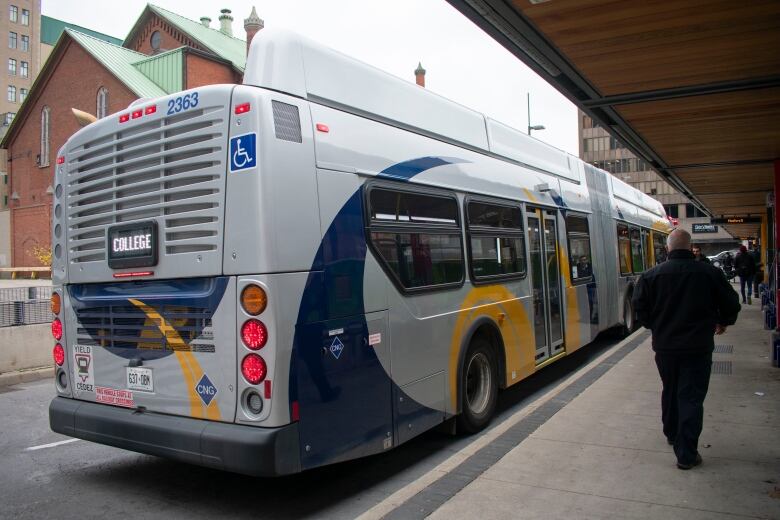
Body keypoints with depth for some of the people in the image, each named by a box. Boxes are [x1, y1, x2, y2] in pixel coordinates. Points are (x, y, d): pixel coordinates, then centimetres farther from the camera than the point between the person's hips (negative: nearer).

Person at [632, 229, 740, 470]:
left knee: (670, 391, 22)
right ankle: (686, 454, 3)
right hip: (698, 347, -2)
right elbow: (731, 303, 0)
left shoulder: (651, 275, -8)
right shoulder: (710, 273, -9)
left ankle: (672, 434, 40)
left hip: (664, 346, 2)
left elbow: (639, 306, -5)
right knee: (692, 398, 3)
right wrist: (723, 322, 21)